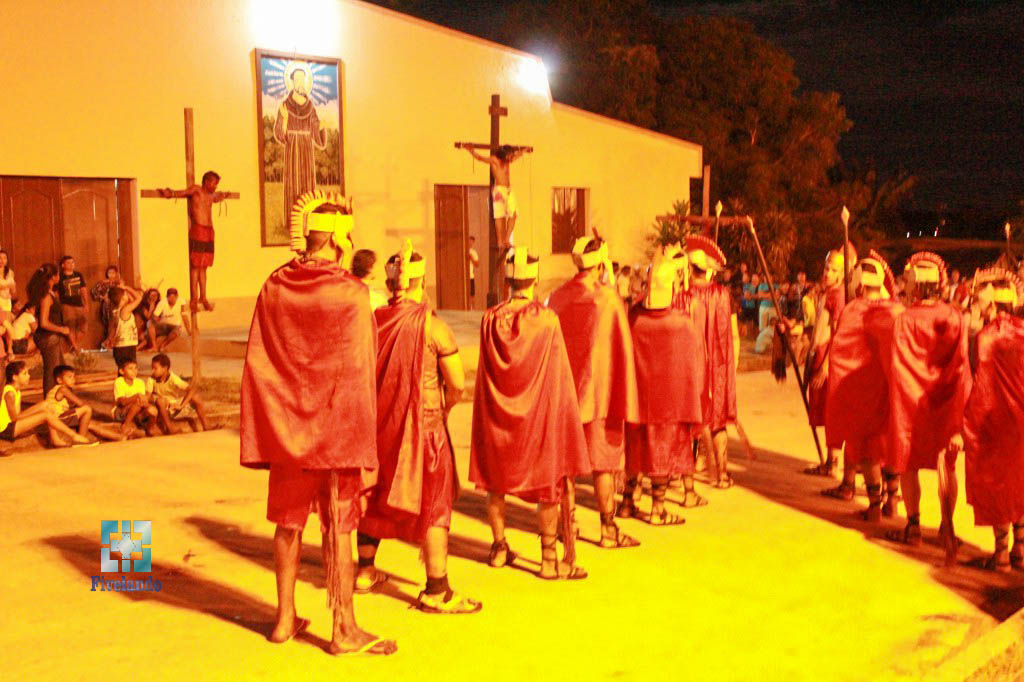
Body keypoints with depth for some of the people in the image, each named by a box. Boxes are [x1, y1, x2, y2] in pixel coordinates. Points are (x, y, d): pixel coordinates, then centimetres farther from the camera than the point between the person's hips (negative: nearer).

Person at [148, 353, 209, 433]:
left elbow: (192, 389, -25)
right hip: (165, 408, -1)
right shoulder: (151, 379, -16)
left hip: (176, 405, 1)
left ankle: (206, 426, -10)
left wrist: (182, 405, -34)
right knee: (160, 400, -34)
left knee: (195, 397, -19)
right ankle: (169, 427, -22)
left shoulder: (173, 378, -18)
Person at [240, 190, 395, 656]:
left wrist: (263, 437, 7)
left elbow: (258, 366, 1)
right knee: (338, 529, 4)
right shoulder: (351, 295, -13)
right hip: (337, 431, -4)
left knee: (289, 522, 16)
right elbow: (358, 377, -14)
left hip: (287, 428, 5)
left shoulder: (273, 289, -1)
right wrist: (366, 452, -9)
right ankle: (344, 629, 12)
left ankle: (285, 618, 27)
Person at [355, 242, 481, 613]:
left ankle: (365, 571, 35)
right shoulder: (433, 326, -14)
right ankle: (437, 591, 5)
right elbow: (457, 384, -10)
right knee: (433, 503, 2)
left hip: (378, 421, 5)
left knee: (373, 495, 20)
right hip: (422, 423, -5)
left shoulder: (372, 321, -3)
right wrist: (442, 409, 9)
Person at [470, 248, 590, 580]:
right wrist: (566, 412, 3)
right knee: (549, 481, 5)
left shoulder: (490, 319, -5)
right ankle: (550, 560, 7)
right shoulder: (547, 319, -13)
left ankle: (499, 547, 30)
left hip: (497, 413, 3)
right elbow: (559, 375, -8)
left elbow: (486, 372, 3)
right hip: (539, 411, -3)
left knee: (496, 478, 18)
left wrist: (488, 410, 14)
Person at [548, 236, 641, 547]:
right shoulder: (609, 299, -13)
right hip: (600, 391, -4)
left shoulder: (557, 297, 0)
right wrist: (624, 402, -7)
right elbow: (620, 350, -13)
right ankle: (608, 529, 8)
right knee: (604, 460, 3)